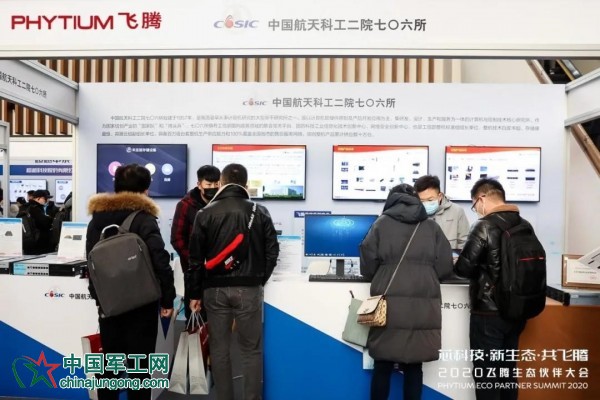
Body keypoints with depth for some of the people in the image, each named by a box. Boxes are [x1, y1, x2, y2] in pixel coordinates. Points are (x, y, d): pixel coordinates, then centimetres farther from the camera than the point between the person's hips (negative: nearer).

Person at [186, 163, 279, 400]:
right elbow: (272, 252, 0)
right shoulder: (259, 212, -1)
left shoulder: (206, 213, 0)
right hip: (249, 289, 0)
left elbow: (195, 258, 1)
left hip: (216, 289, 1)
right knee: (251, 350, 10)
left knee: (219, 349, 14)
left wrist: (194, 293, 9)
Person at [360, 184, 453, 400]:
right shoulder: (432, 226, 7)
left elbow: (367, 264, 0)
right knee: (414, 365, 13)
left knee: (383, 364, 10)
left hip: (389, 303, -1)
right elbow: (445, 267, 5)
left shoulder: (381, 223, 3)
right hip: (423, 305, 2)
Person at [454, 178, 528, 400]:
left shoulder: (485, 225, -16)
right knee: (508, 369, 20)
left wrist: (474, 268, 4)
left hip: (489, 312, -7)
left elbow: (464, 267, -18)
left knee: (486, 372, 5)